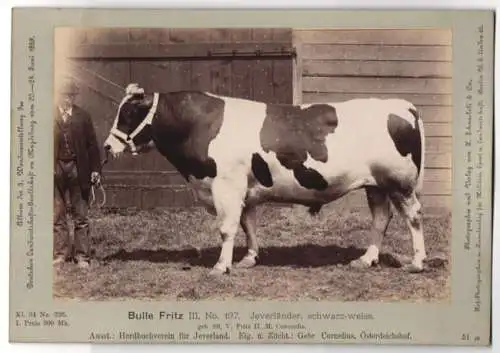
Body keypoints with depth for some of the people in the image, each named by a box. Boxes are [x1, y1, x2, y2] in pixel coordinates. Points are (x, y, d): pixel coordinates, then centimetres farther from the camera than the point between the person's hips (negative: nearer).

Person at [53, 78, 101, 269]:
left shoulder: (83, 116, 5)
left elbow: (92, 144, 5)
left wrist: (95, 169, -2)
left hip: (78, 170, 0)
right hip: (56, 169, 0)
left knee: (80, 216, 3)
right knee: (57, 216, 7)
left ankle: (82, 256, 8)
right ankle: (61, 254, 15)